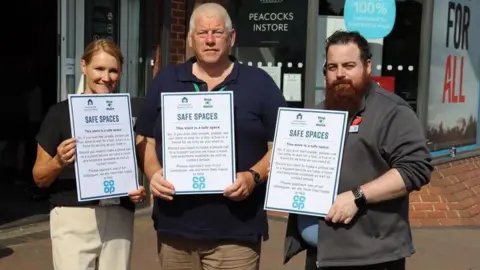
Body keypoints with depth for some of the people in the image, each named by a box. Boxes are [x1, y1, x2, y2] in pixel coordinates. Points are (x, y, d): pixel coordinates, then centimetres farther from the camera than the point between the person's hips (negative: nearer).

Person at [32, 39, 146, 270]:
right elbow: (39, 177, 2)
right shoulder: (61, 112, -1)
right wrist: (59, 162, -19)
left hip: (118, 219, 3)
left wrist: (139, 191, -1)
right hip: (73, 218, -3)